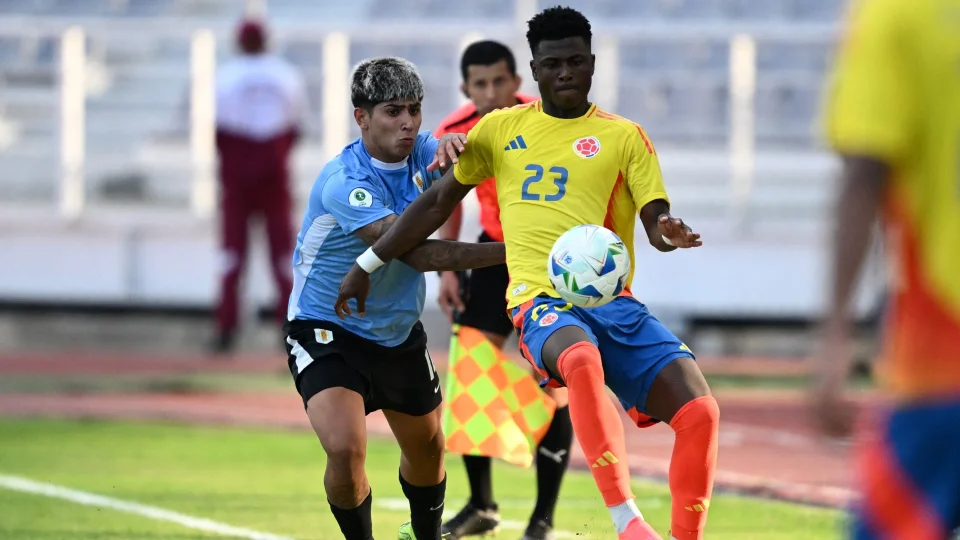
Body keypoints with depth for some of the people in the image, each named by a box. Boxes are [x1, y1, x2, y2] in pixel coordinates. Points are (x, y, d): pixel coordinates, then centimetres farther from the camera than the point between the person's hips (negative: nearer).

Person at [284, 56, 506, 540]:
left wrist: (456, 144, -42)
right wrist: (509, 251, -41)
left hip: (398, 332, 7)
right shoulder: (343, 183, -29)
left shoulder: (420, 151, -7)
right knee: (345, 449, -26)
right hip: (328, 332, -7)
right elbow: (417, 253, -35)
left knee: (427, 449, 20)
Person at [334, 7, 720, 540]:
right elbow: (438, 202, 22)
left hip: (616, 304, 2)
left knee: (700, 412, -19)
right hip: (542, 302, -2)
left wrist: (670, 233, -22)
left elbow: (656, 218, 3)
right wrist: (368, 263, 21)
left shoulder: (624, 136, 12)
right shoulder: (501, 128, 15)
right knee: (582, 359, -40)